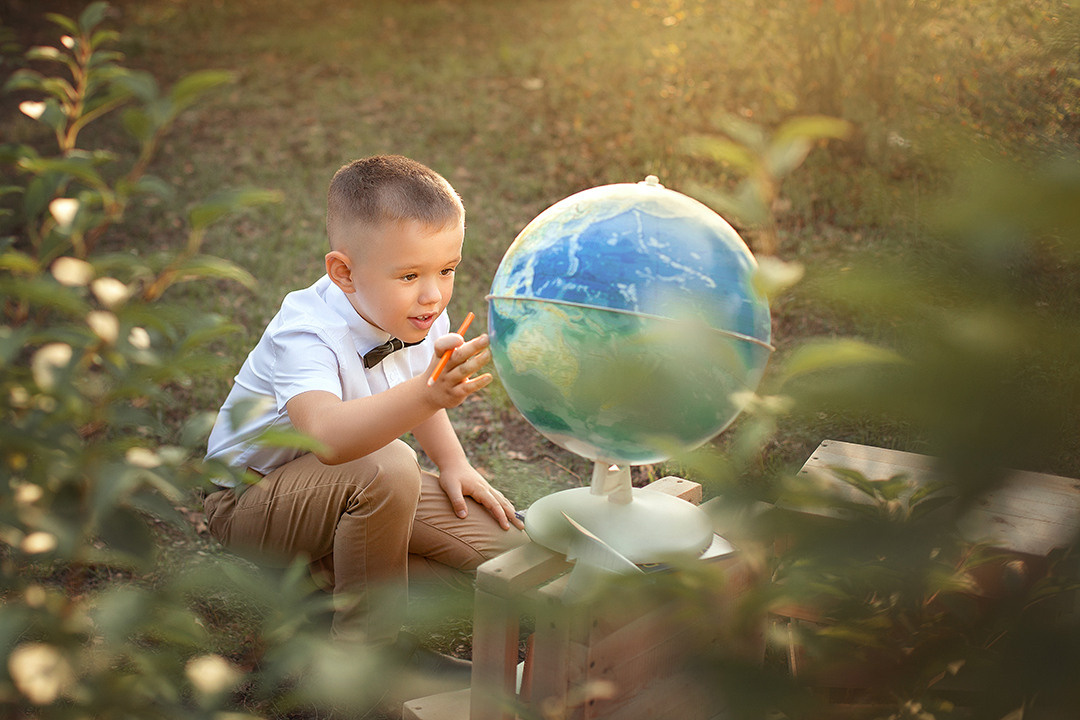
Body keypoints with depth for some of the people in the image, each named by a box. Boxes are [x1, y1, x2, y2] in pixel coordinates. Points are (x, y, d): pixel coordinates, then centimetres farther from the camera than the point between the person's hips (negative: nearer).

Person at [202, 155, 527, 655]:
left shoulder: (421, 319, -9)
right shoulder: (306, 336, -31)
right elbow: (326, 435, -53)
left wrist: (451, 464, 0)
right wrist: (427, 394, -66)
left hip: (354, 491, 7)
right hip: (252, 498, -7)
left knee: (505, 545, -3)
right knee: (384, 466, -38)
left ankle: (323, 572, 1)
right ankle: (363, 643, -18)